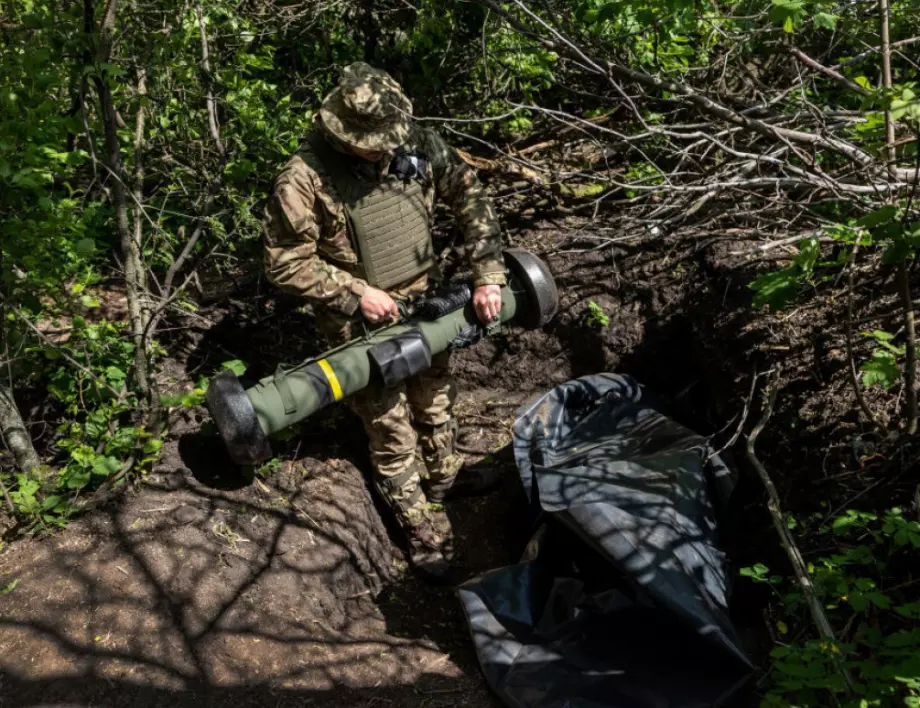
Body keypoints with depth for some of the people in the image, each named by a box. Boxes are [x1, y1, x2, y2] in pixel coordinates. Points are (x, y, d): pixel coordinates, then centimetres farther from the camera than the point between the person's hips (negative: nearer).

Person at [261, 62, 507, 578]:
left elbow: (471, 198, -2)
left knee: (437, 399, 25)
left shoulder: (417, 144, -12)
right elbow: (286, 265, -16)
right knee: (393, 429, 9)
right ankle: (423, 526, 31)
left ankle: (445, 476, 54)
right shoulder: (305, 180, -24)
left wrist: (488, 276, -9)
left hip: (427, 304, 5)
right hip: (365, 326, -5)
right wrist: (357, 294, -21)